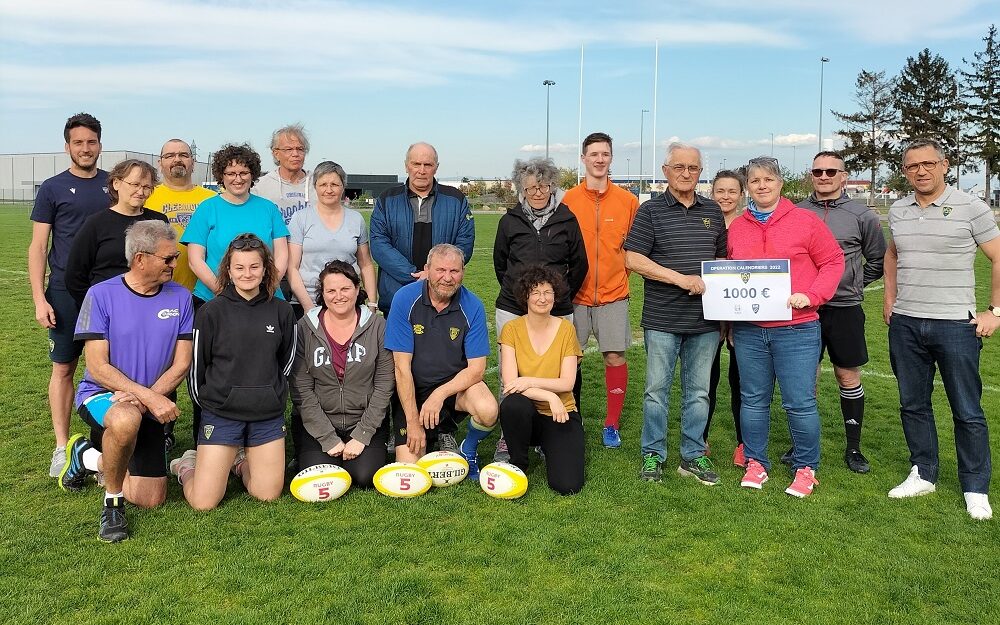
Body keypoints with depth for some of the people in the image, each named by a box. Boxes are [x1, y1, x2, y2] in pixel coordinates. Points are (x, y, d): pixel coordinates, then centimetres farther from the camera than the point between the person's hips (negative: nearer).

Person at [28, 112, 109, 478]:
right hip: (65, 293, -1)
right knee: (63, 368, 4)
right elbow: (38, 247, 1)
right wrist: (39, 299, -8)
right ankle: (62, 446, 13)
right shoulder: (53, 188, 2)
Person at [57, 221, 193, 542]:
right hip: (100, 395, -4)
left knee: (152, 499, 4)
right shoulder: (101, 295, -12)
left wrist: (144, 398, -19)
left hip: (149, 406, 4)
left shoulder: (180, 297, -4)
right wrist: (150, 396, -26)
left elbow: (181, 365, -4)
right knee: (126, 419, -41)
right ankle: (112, 502, -14)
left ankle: (87, 457, 30)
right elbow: (98, 368, -15)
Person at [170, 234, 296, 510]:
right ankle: (188, 465, 27)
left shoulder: (281, 311, 2)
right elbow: (196, 366, 3)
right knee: (204, 503, -4)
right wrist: (209, 403, 9)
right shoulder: (212, 311, -6)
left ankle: (239, 462, 32)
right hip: (221, 414, -2)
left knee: (268, 495, 3)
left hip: (268, 415, 3)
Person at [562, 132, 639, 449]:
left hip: (614, 293, 0)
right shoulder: (568, 199, 1)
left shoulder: (628, 201, 3)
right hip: (575, 293, 0)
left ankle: (612, 424, 14)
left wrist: (621, 272, 1)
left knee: (615, 356, 0)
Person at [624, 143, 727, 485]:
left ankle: (693, 456, 23)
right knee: (657, 389, 4)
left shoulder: (712, 211, 12)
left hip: (705, 319, 4)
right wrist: (680, 278, -16)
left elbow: (723, 258, 20)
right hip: (662, 319, -4)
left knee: (698, 391, 11)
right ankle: (653, 454, 17)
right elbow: (633, 259, -11)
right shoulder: (651, 210, -2)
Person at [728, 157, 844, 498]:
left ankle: (806, 468, 18)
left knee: (800, 402, 0)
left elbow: (833, 261, 1)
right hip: (748, 330, 4)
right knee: (753, 399, 12)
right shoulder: (736, 227, 9)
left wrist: (811, 296, -12)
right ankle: (756, 463, 26)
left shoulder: (806, 221, -1)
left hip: (796, 328, -3)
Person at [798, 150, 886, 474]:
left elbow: (878, 259, 11)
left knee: (849, 377, 7)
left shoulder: (861, 215, 1)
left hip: (844, 309, -1)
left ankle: (854, 448, 19)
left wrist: (854, 286, 7)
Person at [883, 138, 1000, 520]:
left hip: (955, 325, -4)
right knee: (913, 405, 12)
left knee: (967, 411, 3)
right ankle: (923, 475, 26)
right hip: (905, 325, 5)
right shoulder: (898, 211, 8)